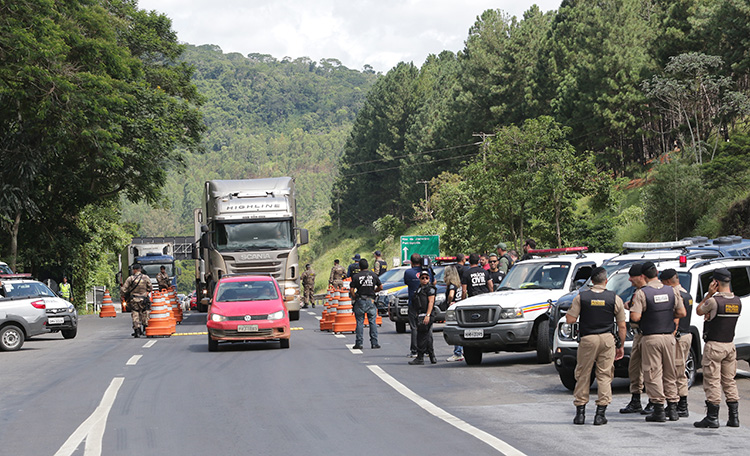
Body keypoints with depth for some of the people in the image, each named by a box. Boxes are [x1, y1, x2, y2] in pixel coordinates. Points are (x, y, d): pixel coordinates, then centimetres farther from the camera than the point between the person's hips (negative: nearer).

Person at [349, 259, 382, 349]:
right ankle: (374, 343, 3)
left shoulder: (356, 276, -3)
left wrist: (354, 298, 8)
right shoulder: (373, 275, 3)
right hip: (371, 301, 1)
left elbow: (351, 290, -7)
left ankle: (359, 343, 3)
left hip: (360, 301, -1)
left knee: (360, 322, 4)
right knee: (373, 322, 5)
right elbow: (380, 287, 8)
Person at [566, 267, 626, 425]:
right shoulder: (615, 298, 1)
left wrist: (568, 312, 17)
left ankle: (580, 412, 9)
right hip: (607, 340, 0)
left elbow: (570, 320, -4)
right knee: (604, 375, 5)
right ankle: (600, 414, 2)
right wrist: (621, 346, 13)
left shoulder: (581, 297, -2)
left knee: (583, 375, 9)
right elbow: (622, 326, 4)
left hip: (587, 339, 0)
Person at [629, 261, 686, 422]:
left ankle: (659, 408, 0)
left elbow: (635, 317, -18)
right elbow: (682, 313, 3)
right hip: (669, 336, 5)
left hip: (651, 338, -4)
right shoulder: (671, 291, 3)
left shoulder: (641, 293, -11)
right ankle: (672, 408, 14)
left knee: (653, 373, 1)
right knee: (670, 373, 13)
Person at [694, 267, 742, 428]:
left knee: (712, 382, -3)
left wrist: (709, 294, -1)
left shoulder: (714, 301, -16)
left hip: (714, 346, -6)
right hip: (730, 345, 6)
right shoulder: (737, 302, 4)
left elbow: (698, 311, 0)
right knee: (729, 382, 12)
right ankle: (734, 417, 12)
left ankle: (712, 418, -2)